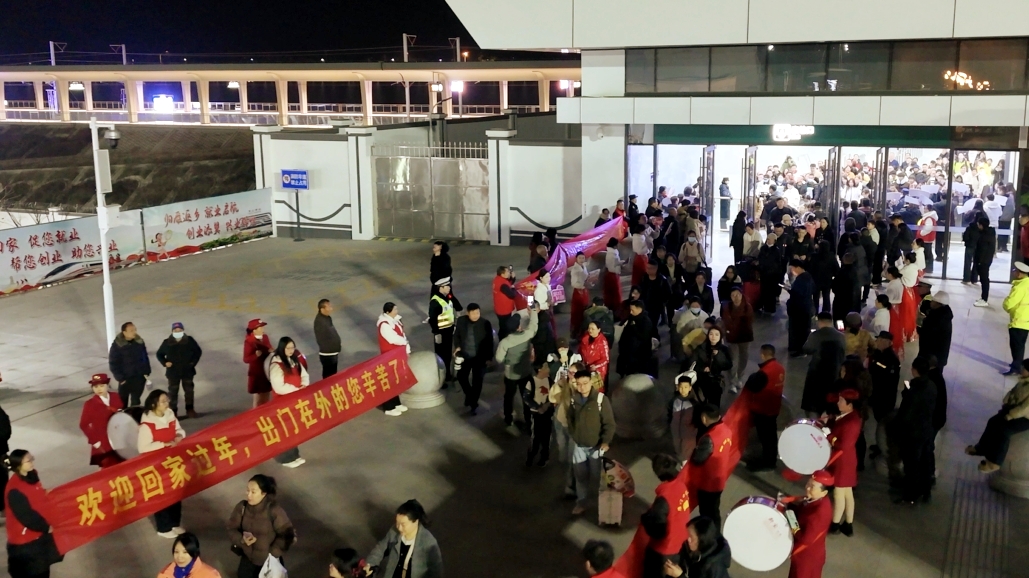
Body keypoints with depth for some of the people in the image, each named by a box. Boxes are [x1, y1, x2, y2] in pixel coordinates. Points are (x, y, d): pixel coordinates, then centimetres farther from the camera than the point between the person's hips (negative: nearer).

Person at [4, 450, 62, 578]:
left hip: (40, 535, 8)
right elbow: (26, 517, -23)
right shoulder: (15, 490, -27)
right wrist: (45, 527, -12)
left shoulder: (31, 477, -1)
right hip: (25, 541, -8)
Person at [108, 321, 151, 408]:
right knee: (122, 401, 11)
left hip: (140, 377, 3)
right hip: (125, 379, -3)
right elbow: (113, 363, -12)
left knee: (136, 400, 17)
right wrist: (120, 378, -14)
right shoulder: (117, 345, -15)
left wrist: (147, 372, 2)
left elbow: (145, 357, 8)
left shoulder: (139, 342, -3)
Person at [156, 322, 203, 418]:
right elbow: (159, 354, 7)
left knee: (189, 390, 9)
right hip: (173, 372, -1)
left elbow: (198, 351, 7)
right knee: (173, 392, 5)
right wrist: (165, 362, -8)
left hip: (187, 371, 1)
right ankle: (173, 411, 14)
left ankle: (190, 410, 21)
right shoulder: (167, 343, -7)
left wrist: (194, 362, -3)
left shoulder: (189, 341, -6)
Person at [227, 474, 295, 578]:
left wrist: (273, 553, -19)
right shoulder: (242, 507, -16)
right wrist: (241, 539, -24)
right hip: (248, 555, 3)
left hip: (269, 558, -3)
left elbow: (288, 535, -19)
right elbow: (231, 528, -6)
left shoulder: (275, 511, -27)